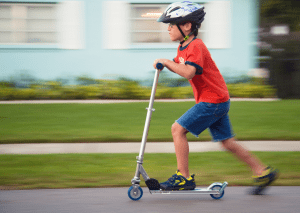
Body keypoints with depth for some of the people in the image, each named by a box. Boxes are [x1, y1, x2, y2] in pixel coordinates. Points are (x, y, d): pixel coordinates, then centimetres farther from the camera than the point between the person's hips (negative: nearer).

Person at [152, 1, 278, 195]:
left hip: (213, 101, -10)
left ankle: (184, 178, -8)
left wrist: (167, 62, -24)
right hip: (217, 100, 10)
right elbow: (178, 66, 26)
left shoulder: (196, 46, -18)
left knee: (178, 129, -11)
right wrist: (163, 64, 6)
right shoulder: (184, 47, 13)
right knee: (227, 142, 12)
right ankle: (263, 172, 16)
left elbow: (188, 72, -33)